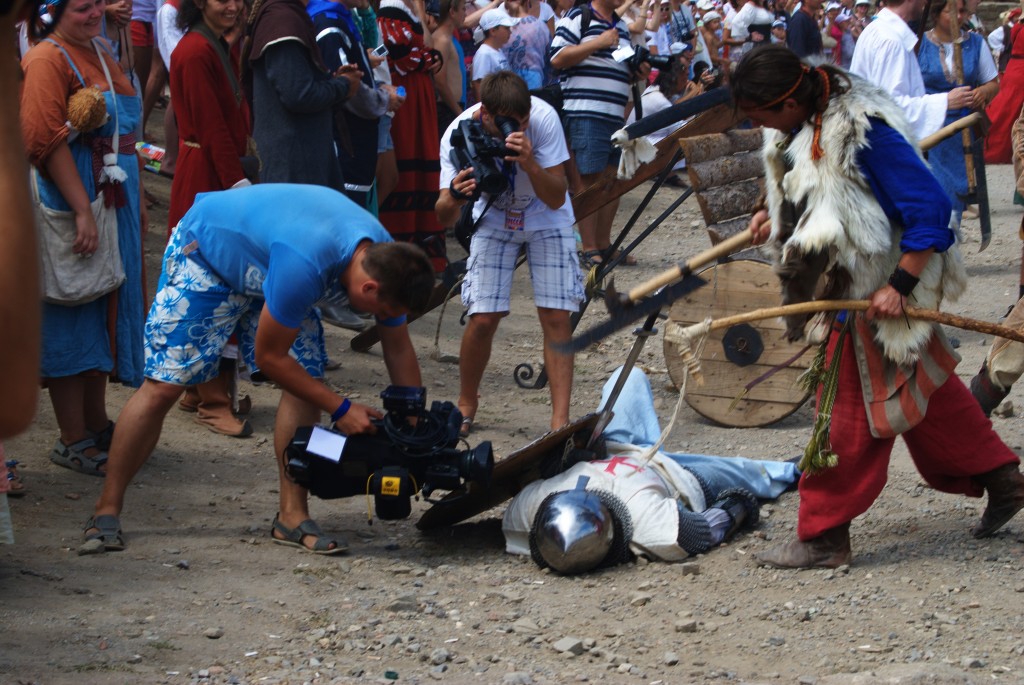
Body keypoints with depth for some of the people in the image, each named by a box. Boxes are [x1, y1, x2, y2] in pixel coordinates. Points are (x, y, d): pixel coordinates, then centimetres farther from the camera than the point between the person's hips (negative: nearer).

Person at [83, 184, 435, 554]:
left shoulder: (383, 257, -20)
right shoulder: (304, 266, -43)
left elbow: (399, 350, -6)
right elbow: (269, 358, -28)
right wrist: (341, 410, -23)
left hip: (263, 266, 7)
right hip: (205, 251, -7)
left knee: (307, 377, -9)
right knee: (164, 385, -12)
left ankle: (292, 516, -3)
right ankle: (106, 512, -2)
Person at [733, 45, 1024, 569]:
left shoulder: (864, 132, -28)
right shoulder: (806, 125, 0)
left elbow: (930, 207, -27)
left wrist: (899, 285, -28)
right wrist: (775, 216, 4)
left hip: (876, 292, -9)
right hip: (848, 281, 9)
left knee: (850, 411, -2)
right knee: (927, 391, 19)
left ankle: (822, 538, 7)